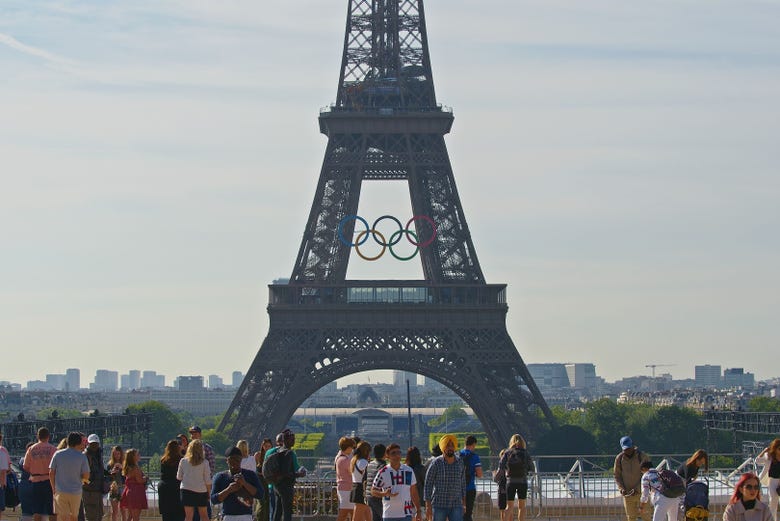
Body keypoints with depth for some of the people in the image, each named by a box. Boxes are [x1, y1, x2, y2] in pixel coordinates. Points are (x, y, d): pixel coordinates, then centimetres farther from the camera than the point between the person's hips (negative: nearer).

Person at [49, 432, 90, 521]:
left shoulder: (58, 454, -1)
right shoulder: (82, 457, -6)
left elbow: (51, 473, 0)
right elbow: (86, 476, -8)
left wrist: (53, 489, 10)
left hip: (60, 491, 0)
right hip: (76, 492, 0)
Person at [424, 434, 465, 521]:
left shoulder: (459, 463, 5)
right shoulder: (436, 463, -6)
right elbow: (428, 484, -4)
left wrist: (464, 503, 14)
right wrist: (428, 506, -9)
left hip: (456, 505, 2)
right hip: (439, 505, -2)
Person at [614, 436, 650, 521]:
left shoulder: (641, 456, -9)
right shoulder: (619, 458, -2)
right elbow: (617, 476, 5)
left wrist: (637, 489, -19)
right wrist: (621, 488, -12)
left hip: (641, 491, -2)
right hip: (627, 493, 2)